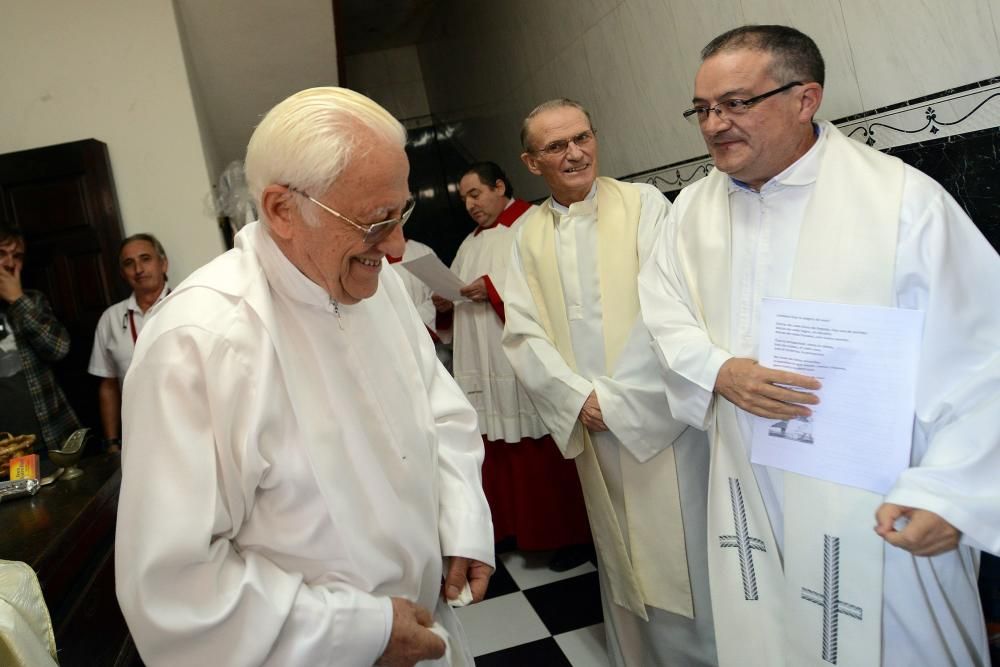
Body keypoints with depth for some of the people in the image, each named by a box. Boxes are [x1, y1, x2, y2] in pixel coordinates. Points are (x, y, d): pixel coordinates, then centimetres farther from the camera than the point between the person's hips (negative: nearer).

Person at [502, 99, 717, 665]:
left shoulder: (644, 204, -5)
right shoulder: (528, 236, 7)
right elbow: (523, 335, 2)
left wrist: (617, 400, -15)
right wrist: (580, 400, -11)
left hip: (662, 417, -3)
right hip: (590, 428, 4)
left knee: (683, 560, 6)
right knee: (623, 565, 16)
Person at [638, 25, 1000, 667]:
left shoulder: (904, 197, -14)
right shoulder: (694, 205, 3)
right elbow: (665, 309, 7)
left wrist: (947, 492, -18)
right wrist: (720, 371, -13)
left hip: (880, 506, -4)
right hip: (750, 498, 4)